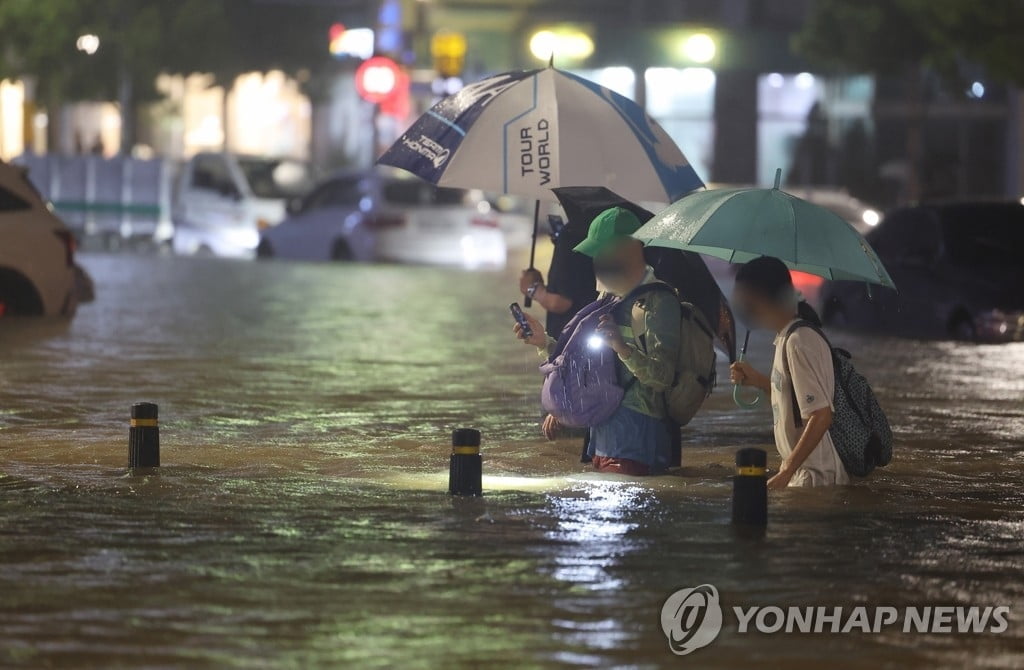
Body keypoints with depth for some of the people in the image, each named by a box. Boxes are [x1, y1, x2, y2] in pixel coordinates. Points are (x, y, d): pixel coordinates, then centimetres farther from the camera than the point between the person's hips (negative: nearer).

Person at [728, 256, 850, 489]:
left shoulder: (799, 342, -18)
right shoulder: (787, 336, 12)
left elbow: (821, 416, -23)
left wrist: (785, 474, -23)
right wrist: (756, 380, 12)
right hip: (800, 471, 9)